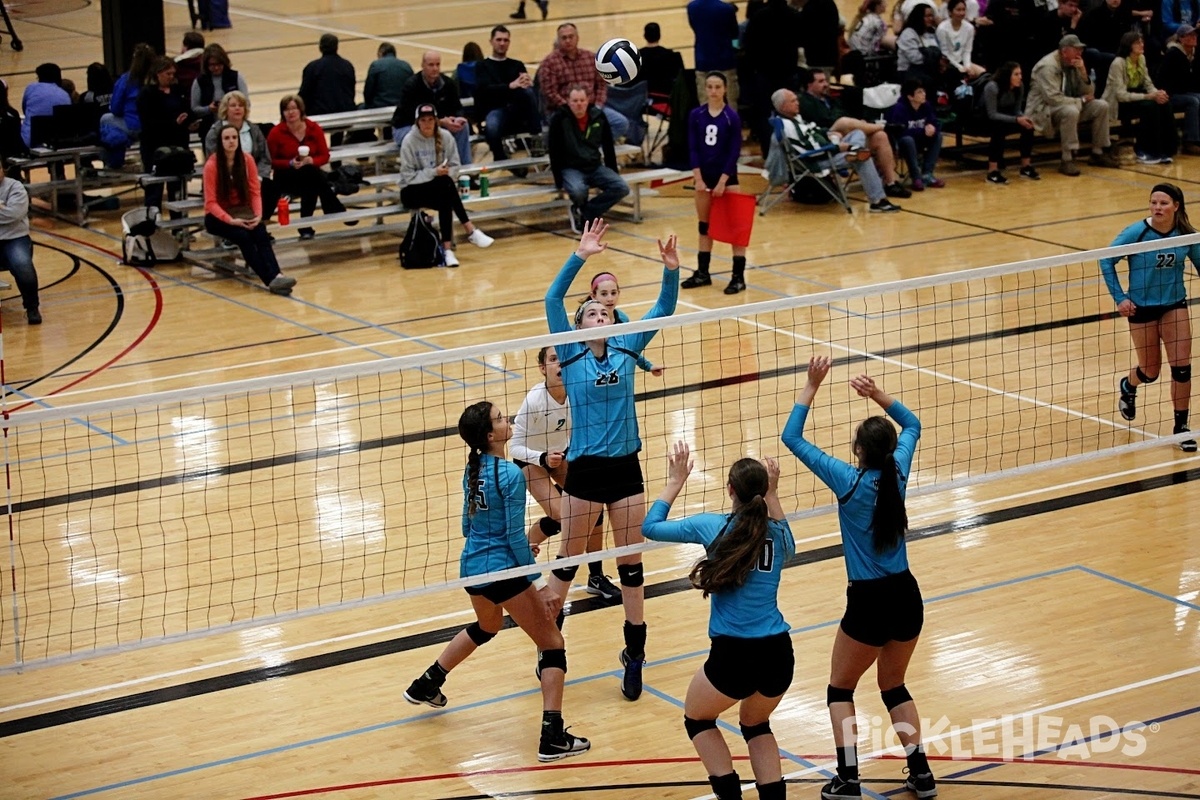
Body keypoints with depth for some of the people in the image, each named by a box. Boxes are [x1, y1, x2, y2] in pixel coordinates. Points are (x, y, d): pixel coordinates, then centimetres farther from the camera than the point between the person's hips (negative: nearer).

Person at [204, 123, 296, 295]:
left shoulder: (247, 160, -2)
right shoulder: (211, 165, -13)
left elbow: (255, 192, 0)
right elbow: (211, 202, -14)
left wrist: (258, 215, -19)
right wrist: (230, 220, -27)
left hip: (242, 211, 4)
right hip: (217, 216, -4)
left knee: (260, 233, -29)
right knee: (243, 236, -33)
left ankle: (276, 276, -48)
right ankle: (270, 279, -45)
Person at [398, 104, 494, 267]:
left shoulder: (445, 136, -1)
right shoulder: (409, 141, -10)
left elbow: (455, 166, -1)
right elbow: (408, 176, -13)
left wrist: (447, 173, -23)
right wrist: (434, 173, -24)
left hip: (441, 189, 4)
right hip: (413, 192, -4)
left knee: (445, 201, -33)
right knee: (445, 183, -32)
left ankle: (448, 248, -36)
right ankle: (471, 231, -36)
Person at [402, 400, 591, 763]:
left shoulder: (472, 469, 4)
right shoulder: (509, 474, -20)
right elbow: (515, 535, -19)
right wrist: (539, 585, -13)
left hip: (471, 567, 8)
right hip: (502, 572, -8)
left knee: (487, 627, 37)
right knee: (552, 645, 2)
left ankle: (426, 685, 46)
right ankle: (553, 738, -5)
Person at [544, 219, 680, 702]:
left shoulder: (627, 348, 6)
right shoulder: (571, 355, -2)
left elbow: (664, 309, 3)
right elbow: (552, 301, -14)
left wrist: (671, 269, -14)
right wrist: (580, 257, -23)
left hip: (626, 467, 2)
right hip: (585, 470, -2)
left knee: (631, 565, 7)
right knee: (568, 560, 9)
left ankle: (635, 653, 15)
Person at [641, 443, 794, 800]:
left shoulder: (712, 527, -5)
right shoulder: (777, 533, 3)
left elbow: (650, 527, 8)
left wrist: (675, 481, 18)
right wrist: (773, 494, 28)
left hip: (733, 655, -4)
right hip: (779, 654, 4)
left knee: (697, 719, 25)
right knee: (756, 725, 30)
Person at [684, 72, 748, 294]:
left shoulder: (732, 117, -8)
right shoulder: (696, 115, 0)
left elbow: (735, 151, -9)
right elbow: (693, 148, 0)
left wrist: (722, 181, -13)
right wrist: (698, 178, -9)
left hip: (726, 176, -3)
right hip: (704, 175, 3)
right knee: (705, 225, 11)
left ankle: (738, 277, -1)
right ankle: (702, 273, 20)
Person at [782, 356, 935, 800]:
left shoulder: (849, 481, -14)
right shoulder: (897, 473, -2)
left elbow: (792, 438, -7)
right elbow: (912, 426, 19)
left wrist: (811, 386, -4)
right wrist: (878, 395, 8)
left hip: (869, 603, -5)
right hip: (907, 597, 5)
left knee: (840, 690, 14)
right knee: (894, 687, 23)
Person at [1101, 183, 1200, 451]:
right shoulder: (1137, 232, -17)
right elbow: (1106, 261, -8)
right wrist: (1120, 298, -11)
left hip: (1174, 306, 2)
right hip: (1142, 308, -2)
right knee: (1150, 372, 8)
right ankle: (1127, 387, 45)